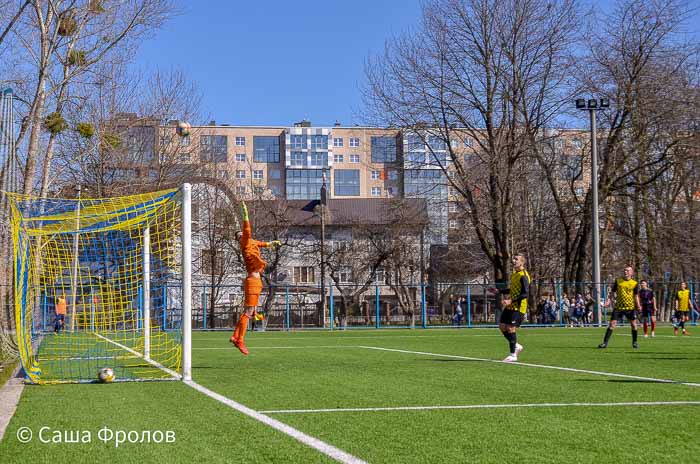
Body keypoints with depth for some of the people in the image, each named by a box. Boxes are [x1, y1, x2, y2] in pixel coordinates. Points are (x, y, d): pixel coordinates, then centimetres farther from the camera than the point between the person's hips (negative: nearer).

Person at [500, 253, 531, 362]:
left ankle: (513, 355, -2)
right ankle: (516, 346, 24)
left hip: (518, 306, -9)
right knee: (502, 326, 9)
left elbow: (525, 294, -21)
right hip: (510, 306, 9)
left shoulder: (523, 276, -15)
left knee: (511, 328, -10)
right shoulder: (514, 274, 13)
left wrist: (511, 301, -27)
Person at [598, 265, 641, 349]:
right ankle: (605, 342, -5)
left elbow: (636, 296, 5)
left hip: (630, 307, 0)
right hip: (618, 307, 0)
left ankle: (635, 342, 22)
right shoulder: (618, 281, 3)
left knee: (633, 324, 2)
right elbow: (612, 292, 8)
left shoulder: (635, 283, 1)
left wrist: (638, 306, -8)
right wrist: (609, 300, -5)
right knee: (612, 324, -6)